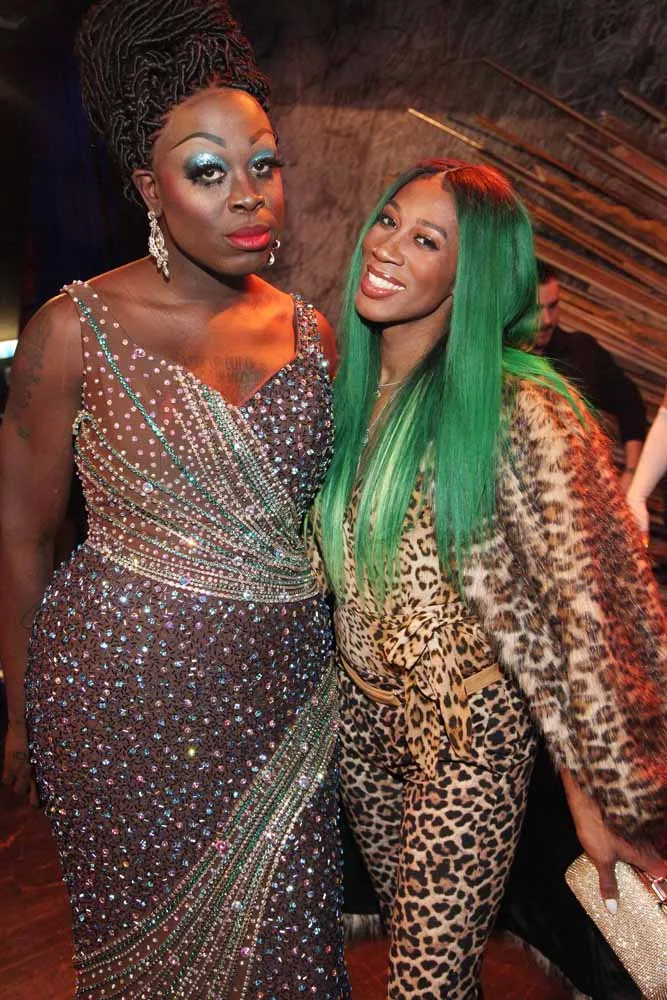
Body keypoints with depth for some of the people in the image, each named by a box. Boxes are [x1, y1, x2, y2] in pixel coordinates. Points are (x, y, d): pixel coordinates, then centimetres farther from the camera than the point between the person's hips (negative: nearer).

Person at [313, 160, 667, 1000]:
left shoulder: (519, 411, -22)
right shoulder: (351, 386, -2)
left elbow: (584, 609, -19)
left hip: (469, 736, -5)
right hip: (361, 712, 6)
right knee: (407, 930, 25)